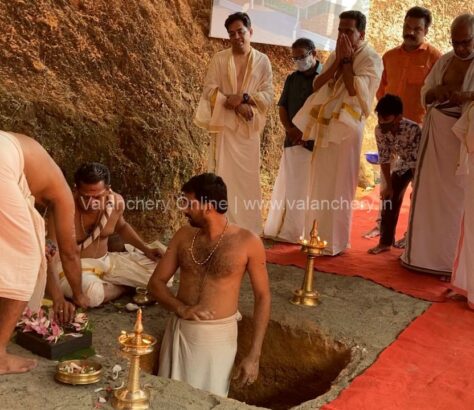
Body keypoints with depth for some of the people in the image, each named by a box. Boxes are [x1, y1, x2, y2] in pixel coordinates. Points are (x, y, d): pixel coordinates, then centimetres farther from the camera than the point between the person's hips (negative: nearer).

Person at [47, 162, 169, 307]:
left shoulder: (116, 201, -10)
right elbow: (52, 256, -33)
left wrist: (146, 250, 3)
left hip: (106, 261, 4)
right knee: (92, 293, -38)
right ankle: (127, 286, -4)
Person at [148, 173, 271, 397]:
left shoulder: (248, 242, -12)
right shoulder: (184, 235, 0)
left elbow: (262, 297, -6)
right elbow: (155, 282, 4)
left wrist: (254, 355, -9)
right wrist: (181, 308, -17)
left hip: (218, 336, -3)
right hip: (179, 331, 4)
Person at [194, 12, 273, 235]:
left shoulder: (262, 61, 5)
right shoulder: (219, 59, 2)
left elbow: (268, 95, 0)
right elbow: (210, 91, -4)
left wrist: (244, 97, -17)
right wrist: (236, 105, -15)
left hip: (249, 128, 2)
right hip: (224, 125, -1)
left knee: (248, 178, 4)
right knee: (223, 177, -5)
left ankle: (248, 228, 13)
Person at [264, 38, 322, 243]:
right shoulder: (292, 79, 14)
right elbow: (282, 106, 13)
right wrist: (289, 128, -5)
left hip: (316, 141, -5)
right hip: (293, 140, 5)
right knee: (288, 186, 6)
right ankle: (287, 230, 13)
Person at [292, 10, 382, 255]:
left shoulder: (371, 59, -6)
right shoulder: (335, 55, 14)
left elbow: (356, 91, -19)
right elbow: (316, 85, 5)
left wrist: (346, 62, -11)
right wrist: (338, 62, -4)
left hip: (347, 128, -7)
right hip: (325, 127, 7)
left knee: (338, 188, -3)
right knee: (319, 185, 10)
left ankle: (335, 242, 6)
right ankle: (319, 237, 20)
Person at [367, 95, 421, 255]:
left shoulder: (413, 129, -40)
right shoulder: (379, 130, -24)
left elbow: (417, 161, -32)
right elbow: (384, 158, -13)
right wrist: (389, 185, -7)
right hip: (403, 162, 5)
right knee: (390, 198, 2)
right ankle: (385, 242, 12)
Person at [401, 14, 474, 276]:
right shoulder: (444, 61, 9)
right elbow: (424, 95, 11)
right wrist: (435, 91, -11)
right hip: (436, 134, 5)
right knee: (430, 193, 9)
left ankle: (453, 261, 7)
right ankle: (426, 252, 21)